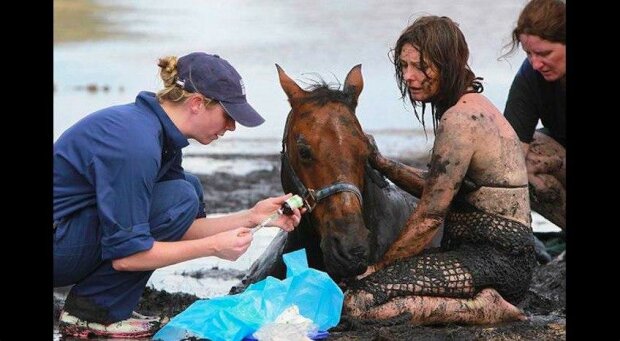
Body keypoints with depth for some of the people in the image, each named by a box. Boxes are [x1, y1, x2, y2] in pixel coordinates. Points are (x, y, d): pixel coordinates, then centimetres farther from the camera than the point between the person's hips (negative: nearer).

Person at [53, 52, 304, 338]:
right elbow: (125, 255, -26)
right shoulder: (137, 143, -26)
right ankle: (91, 311, -9)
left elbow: (184, 229, 10)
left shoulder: (161, 132, 5)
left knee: (190, 189, 12)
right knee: (180, 200, -18)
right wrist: (213, 247, -19)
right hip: (58, 249, -10)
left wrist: (253, 217, 1)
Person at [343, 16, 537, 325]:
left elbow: (429, 216, -13)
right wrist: (379, 162, 16)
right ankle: (485, 301, 6)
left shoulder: (460, 118, -15)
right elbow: (439, 189, 24)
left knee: (357, 302, -23)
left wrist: (378, 267, -3)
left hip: (494, 260, -11)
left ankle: (485, 309, -13)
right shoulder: (473, 106, 16)